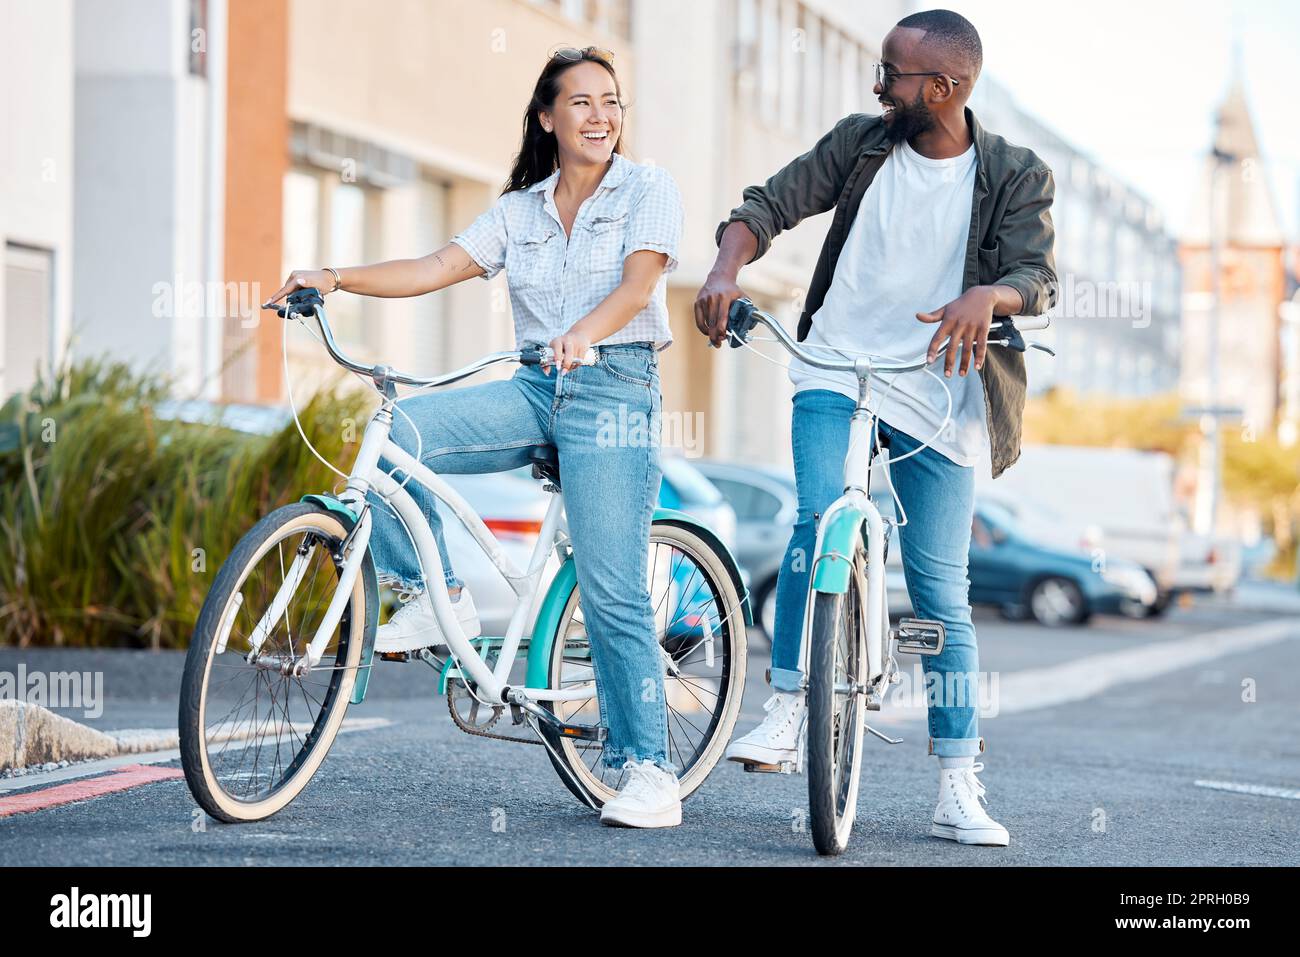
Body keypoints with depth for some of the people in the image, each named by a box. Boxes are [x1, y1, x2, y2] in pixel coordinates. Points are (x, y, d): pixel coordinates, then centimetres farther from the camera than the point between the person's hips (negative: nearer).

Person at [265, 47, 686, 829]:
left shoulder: (649, 190, 2)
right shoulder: (520, 212, 15)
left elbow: (638, 282, -15)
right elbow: (437, 269, 4)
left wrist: (585, 333, -36)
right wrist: (335, 278, -10)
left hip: (616, 388, -5)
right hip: (536, 389, 5)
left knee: (613, 593, -12)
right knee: (397, 434, -20)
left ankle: (649, 769, -6)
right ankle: (437, 598, -5)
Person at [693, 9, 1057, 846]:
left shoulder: (1014, 176, 0)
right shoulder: (860, 143, 6)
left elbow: (1039, 275, -12)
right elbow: (773, 203, 5)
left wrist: (985, 296, -35)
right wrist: (728, 267, -16)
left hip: (938, 398, -1)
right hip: (837, 373, 1)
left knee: (941, 592, -1)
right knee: (821, 520, -24)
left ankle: (960, 791, 5)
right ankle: (787, 712, -13)